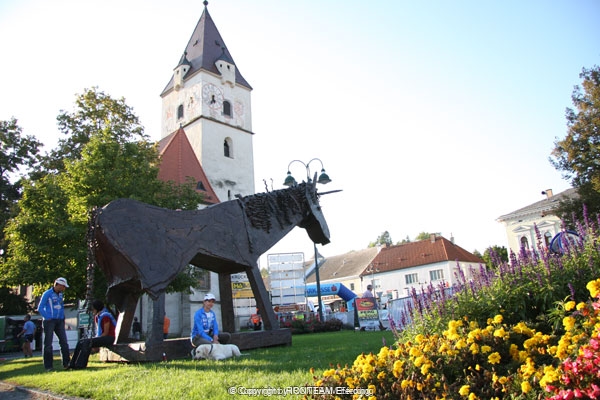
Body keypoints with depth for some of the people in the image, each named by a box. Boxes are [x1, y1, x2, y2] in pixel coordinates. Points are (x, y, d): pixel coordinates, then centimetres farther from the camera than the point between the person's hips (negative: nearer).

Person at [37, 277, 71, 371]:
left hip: (59, 321, 6)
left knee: (64, 342, 2)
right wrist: (48, 318, -15)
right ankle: (48, 366, 5)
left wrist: (63, 317, 11)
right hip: (49, 321, -6)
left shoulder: (60, 294, 13)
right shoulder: (47, 294, -7)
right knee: (48, 344, -1)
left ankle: (66, 363, 5)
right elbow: (40, 308, -7)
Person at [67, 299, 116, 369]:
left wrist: (94, 342, -14)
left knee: (88, 342, -26)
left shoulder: (105, 316, -16)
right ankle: (73, 364, -4)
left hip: (109, 338, -9)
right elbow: (98, 331, 17)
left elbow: (106, 333, -17)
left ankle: (81, 364, -23)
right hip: (101, 337, 9)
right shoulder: (96, 317, 13)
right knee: (81, 342, -3)